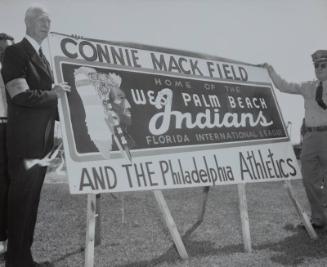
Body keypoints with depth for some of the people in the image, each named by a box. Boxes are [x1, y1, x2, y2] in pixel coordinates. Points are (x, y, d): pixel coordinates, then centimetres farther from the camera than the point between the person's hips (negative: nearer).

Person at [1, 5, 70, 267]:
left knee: (32, 199, 12)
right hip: (24, 139, -8)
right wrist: (55, 93, -8)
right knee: (21, 198, -1)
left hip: (43, 139, 8)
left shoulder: (43, 58, 18)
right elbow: (21, 96, -19)